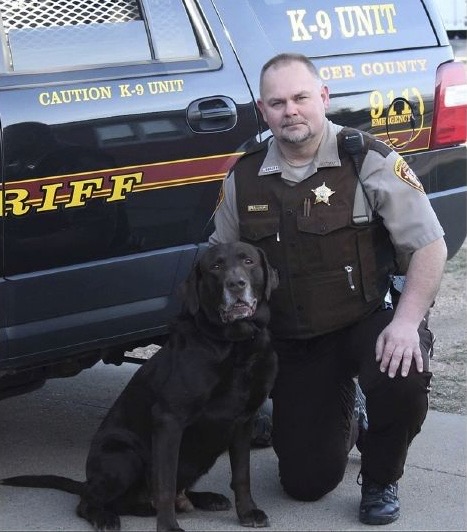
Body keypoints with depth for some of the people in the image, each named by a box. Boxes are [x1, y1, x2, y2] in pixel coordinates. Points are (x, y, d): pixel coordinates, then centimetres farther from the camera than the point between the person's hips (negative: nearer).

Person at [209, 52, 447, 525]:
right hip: (293, 344, 3)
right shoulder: (244, 177, 1)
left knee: (403, 379, -38)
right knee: (305, 483, -1)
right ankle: (337, 407, 35)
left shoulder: (368, 160, -11)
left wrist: (407, 321, -25)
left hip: (370, 322, -3)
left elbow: (428, 245, -12)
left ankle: (380, 481, -5)